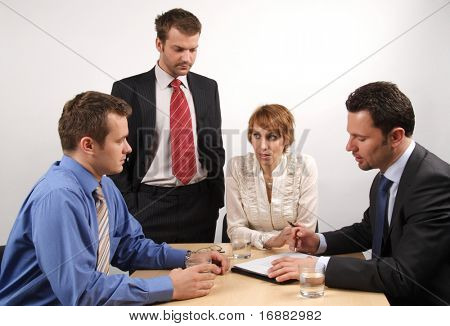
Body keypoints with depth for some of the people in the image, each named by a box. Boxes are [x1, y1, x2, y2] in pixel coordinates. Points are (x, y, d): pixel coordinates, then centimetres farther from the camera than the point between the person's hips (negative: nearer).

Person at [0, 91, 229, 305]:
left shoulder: (104, 185, 1)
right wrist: (169, 287, -22)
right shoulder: (59, 197, -23)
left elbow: (130, 245, 11)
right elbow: (81, 291, -26)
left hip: (82, 311, 7)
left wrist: (188, 258, -3)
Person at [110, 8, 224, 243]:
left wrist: (216, 199, 6)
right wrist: (128, 209, -6)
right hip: (149, 206, -3)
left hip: (201, 204, 3)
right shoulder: (127, 90, -4)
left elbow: (215, 147, 12)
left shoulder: (208, 88, 7)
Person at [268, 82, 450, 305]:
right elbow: (367, 230, 16)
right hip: (386, 296, 6)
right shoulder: (386, 176, 1)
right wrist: (319, 242, 0)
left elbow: (404, 275, -28)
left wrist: (320, 265, -26)